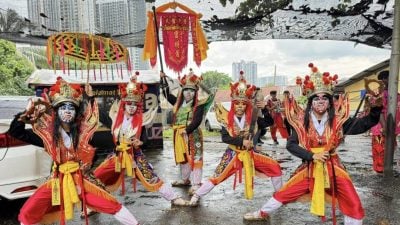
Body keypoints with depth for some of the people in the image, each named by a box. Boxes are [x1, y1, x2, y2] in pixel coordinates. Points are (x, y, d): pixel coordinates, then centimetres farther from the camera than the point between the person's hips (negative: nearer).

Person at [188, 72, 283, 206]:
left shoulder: (252, 117, -4)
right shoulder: (227, 118, -10)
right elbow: (225, 138, -17)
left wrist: (265, 108, -13)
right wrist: (241, 141, -23)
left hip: (250, 154, 3)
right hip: (233, 154, -3)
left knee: (275, 168, 1)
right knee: (217, 178, -6)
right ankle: (196, 196, 14)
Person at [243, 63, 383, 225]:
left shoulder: (337, 120, -6)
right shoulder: (302, 121, -7)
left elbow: (364, 124, -11)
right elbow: (290, 145, -9)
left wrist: (376, 107, -29)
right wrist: (312, 156, -20)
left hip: (332, 168, 1)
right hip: (309, 168, 0)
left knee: (355, 206, -5)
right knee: (283, 193, 6)